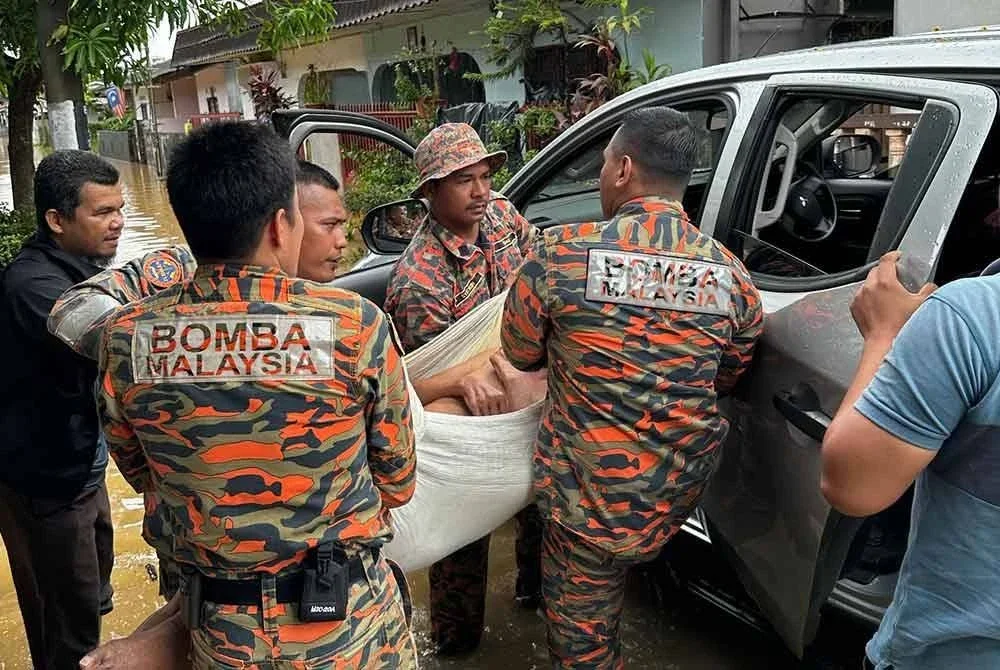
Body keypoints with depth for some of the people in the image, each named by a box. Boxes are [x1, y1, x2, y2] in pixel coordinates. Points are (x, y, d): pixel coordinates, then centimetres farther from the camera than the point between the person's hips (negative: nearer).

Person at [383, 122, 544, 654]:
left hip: (528, 399, 7)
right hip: (466, 423, -6)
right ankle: (456, 640, 36)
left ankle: (534, 586, 53)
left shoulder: (503, 215, -10)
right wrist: (464, 381, -46)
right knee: (464, 532, 11)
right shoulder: (419, 277, -30)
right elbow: (412, 385, -28)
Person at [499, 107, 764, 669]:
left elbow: (520, 354, -1)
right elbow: (725, 378, 9)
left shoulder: (561, 252, -17)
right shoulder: (731, 274, -6)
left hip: (589, 493, -2)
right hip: (680, 494, 3)